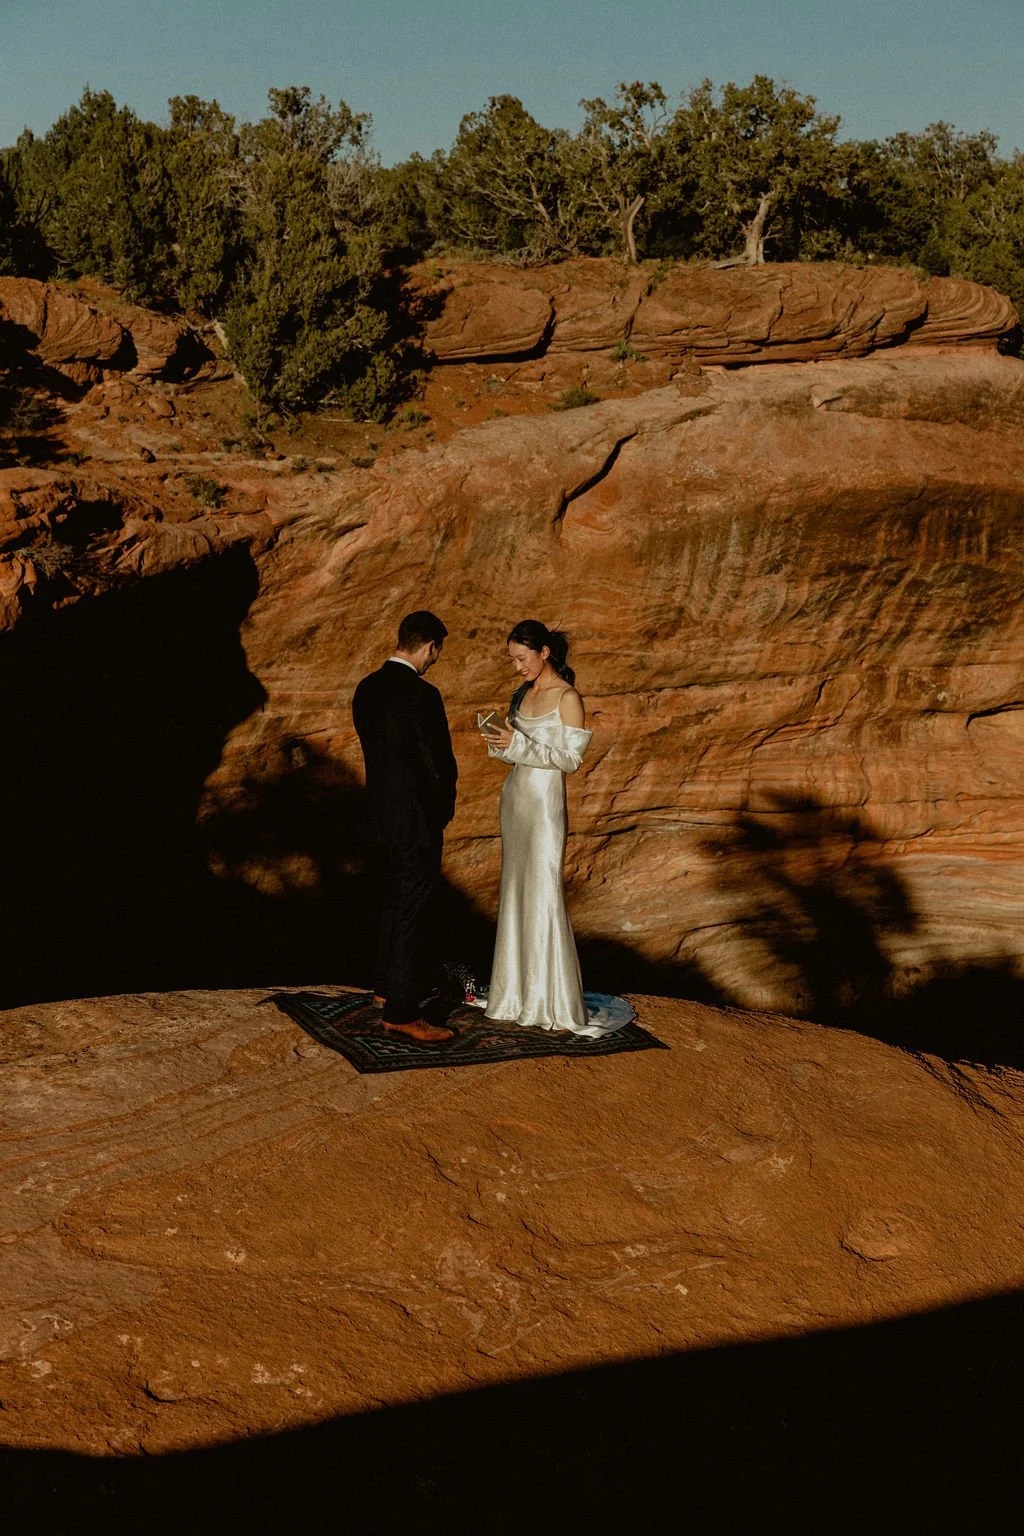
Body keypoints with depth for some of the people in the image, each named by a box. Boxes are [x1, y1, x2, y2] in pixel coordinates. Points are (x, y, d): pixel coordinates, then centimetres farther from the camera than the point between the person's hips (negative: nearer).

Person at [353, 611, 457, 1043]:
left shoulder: (367, 689, 4)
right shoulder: (422, 696, -21)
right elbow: (440, 763, -18)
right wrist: (444, 810, 1)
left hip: (383, 812, 8)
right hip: (418, 820, -8)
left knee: (393, 902, 23)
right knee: (409, 913, -2)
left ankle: (387, 984, 38)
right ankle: (401, 1011, 3)